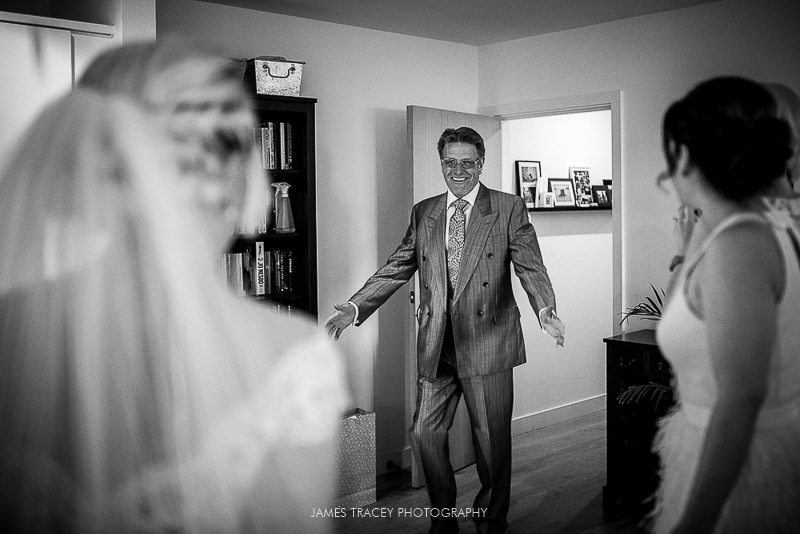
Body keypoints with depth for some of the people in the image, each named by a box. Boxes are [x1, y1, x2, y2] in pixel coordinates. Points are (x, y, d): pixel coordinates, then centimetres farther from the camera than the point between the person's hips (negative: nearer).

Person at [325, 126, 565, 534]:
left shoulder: (509, 208, 1)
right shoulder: (423, 213, 10)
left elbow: (531, 267, -7)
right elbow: (396, 269, 10)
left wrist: (545, 309, -26)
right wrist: (355, 307, -2)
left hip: (487, 340, -3)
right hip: (436, 345, 3)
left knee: (492, 438, 7)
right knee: (424, 433, 6)